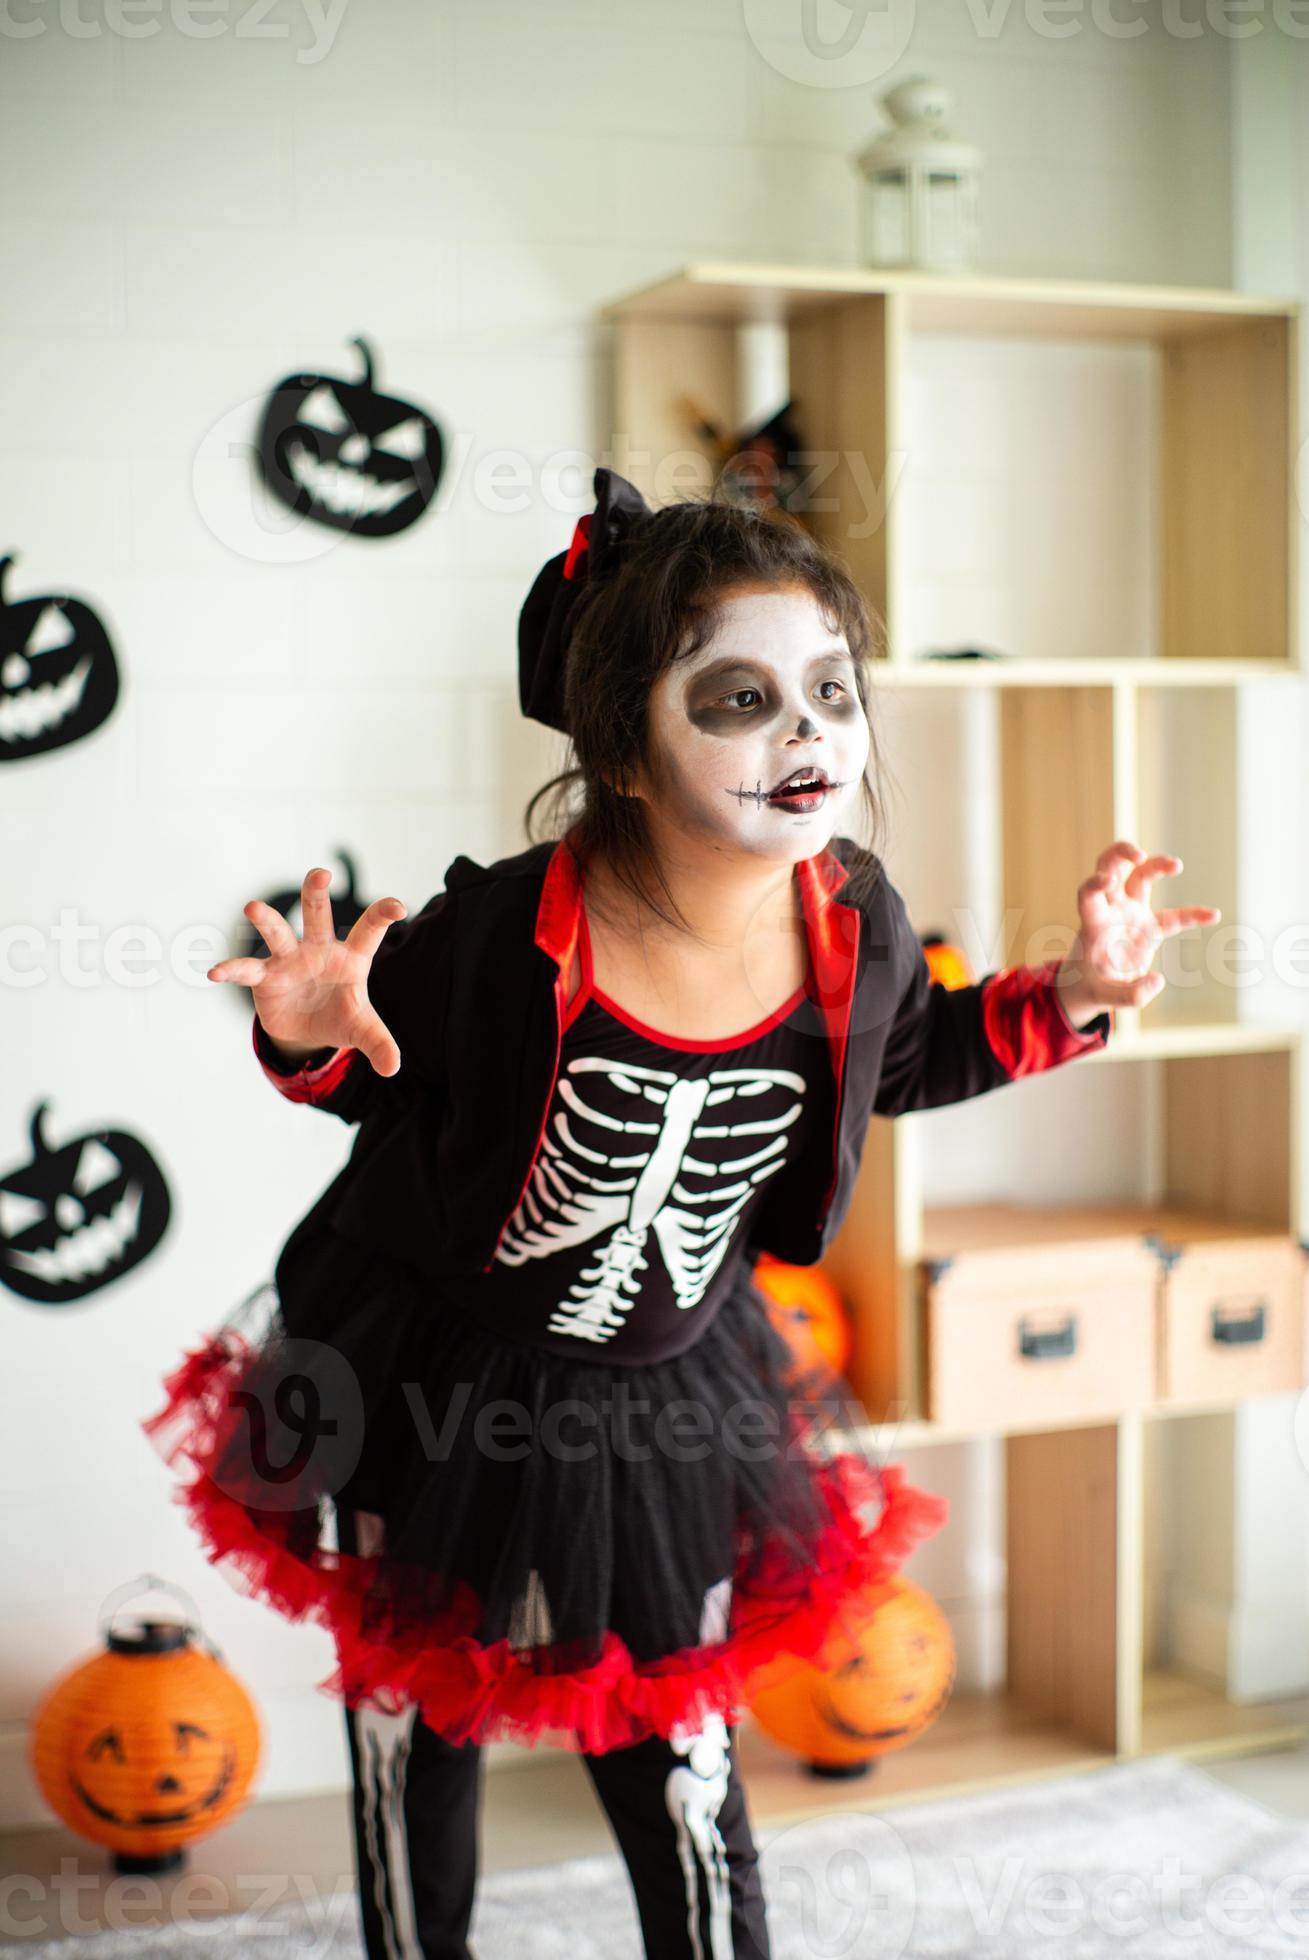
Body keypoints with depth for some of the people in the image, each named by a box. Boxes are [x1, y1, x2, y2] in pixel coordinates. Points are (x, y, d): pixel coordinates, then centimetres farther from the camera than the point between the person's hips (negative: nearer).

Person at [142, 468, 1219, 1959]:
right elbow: (378, 1073, -9)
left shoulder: (855, 925, -16)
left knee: (676, 1760, 14)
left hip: (665, 1399, 2)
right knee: (416, 1724, 20)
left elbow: (903, 1061, 8)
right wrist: (313, 1034, -31)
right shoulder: (507, 933, -29)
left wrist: (1067, 997, -5)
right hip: (430, 1386, -2)